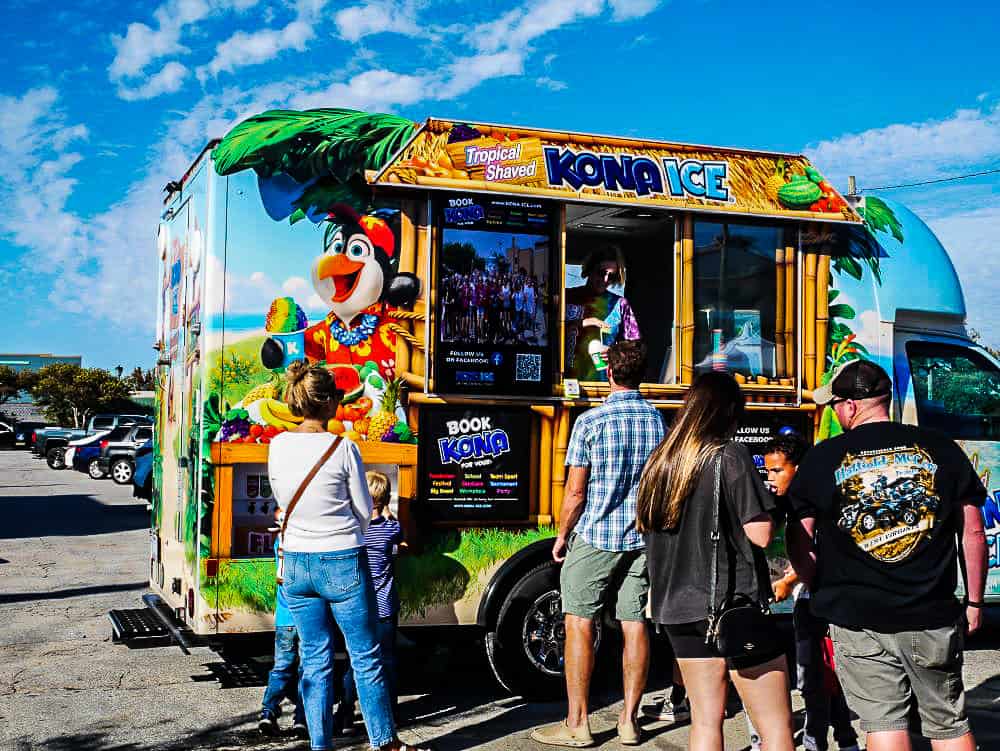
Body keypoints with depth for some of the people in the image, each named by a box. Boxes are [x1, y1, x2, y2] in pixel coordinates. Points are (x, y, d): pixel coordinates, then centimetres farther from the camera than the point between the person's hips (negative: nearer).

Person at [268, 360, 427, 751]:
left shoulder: (278, 446, -1)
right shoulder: (342, 448, -13)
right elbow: (364, 510, -4)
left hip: (296, 564, 4)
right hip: (342, 563, -4)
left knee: (315, 660, 13)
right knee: (366, 658, 8)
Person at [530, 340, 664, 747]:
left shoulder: (590, 421, -11)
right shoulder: (660, 420, 2)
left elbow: (575, 491, -10)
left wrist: (562, 535, 3)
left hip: (594, 538, -4)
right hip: (642, 539, 4)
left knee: (579, 623, 2)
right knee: (635, 624, 8)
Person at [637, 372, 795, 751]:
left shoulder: (660, 461, 8)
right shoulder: (731, 456, -10)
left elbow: (645, 527, 18)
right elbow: (760, 534, -15)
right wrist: (767, 508, 4)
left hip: (679, 607, 6)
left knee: (705, 721, 13)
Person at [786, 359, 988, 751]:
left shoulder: (821, 459, -3)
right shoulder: (941, 449, 1)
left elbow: (799, 545, 1)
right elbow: (973, 533, 4)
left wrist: (821, 592, 16)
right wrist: (974, 601, 13)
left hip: (858, 620, -1)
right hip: (934, 617, 2)